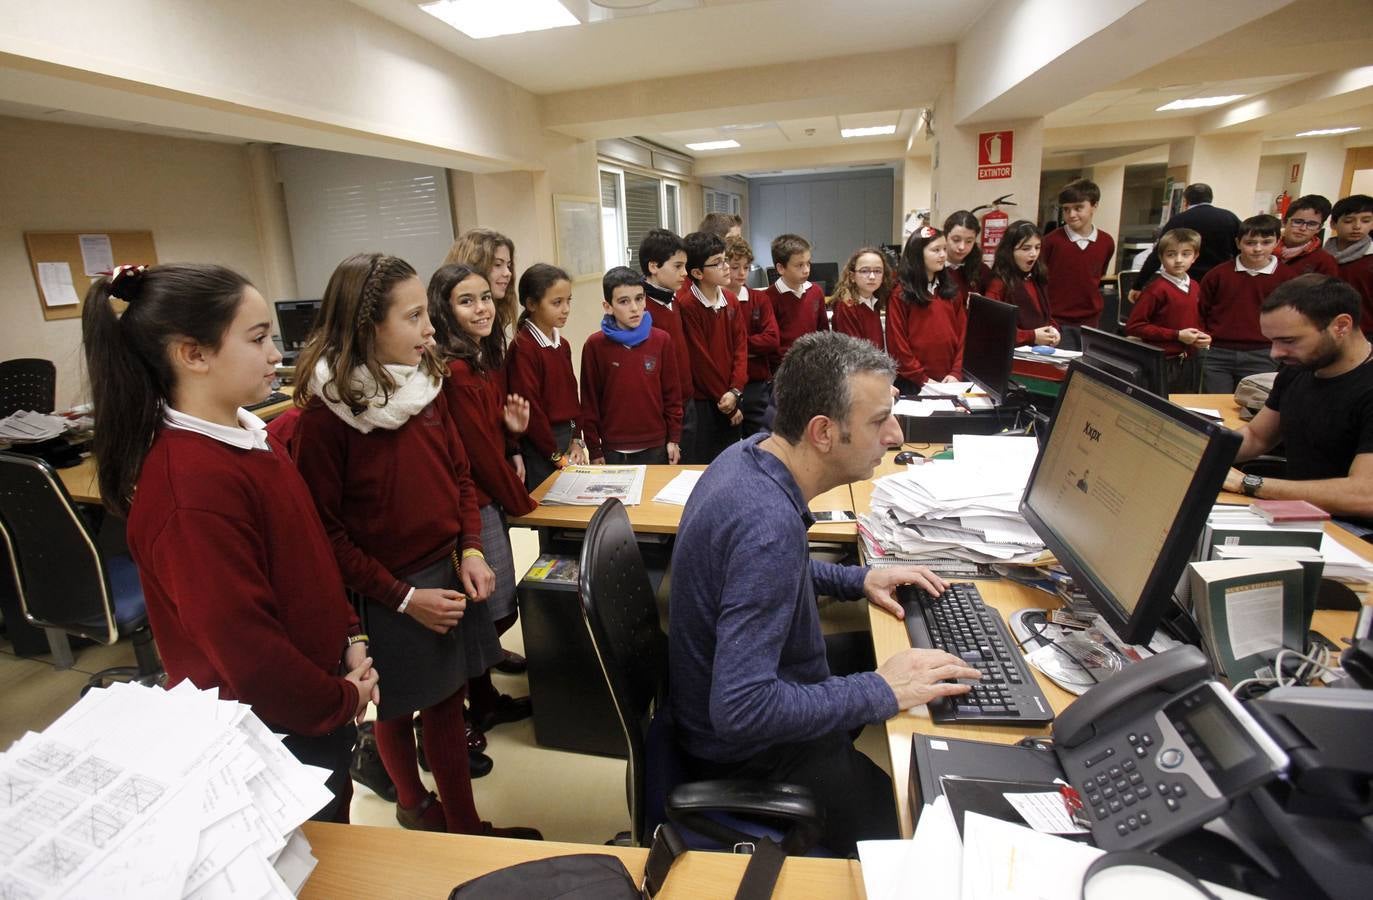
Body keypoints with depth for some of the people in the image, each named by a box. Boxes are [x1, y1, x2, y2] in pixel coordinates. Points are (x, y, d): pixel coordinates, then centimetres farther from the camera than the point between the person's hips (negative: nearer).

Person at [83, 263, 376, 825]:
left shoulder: (248, 435, -1)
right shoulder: (190, 486, -30)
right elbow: (246, 650, -28)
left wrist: (351, 640, 1)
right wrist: (342, 702, -14)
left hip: (315, 704, 8)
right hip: (272, 737, -8)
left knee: (333, 840, 28)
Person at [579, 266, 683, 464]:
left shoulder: (661, 340, -3)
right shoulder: (595, 346, -6)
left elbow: (672, 393, 3)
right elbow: (589, 401, -2)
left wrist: (674, 440, 3)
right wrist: (594, 450, 0)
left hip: (655, 447, 1)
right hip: (612, 449, -1)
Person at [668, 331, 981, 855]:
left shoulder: (750, 454, -6)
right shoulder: (769, 525, -35)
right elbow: (740, 711, -34)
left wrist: (858, 580, 4)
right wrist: (880, 692, -25)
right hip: (744, 748, -9)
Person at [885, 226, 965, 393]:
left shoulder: (951, 290, 9)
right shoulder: (900, 294, -6)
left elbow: (963, 333, 8)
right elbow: (897, 343, -9)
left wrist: (956, 373, -4)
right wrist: (923, 379, -12)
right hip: (912, 383, -4)